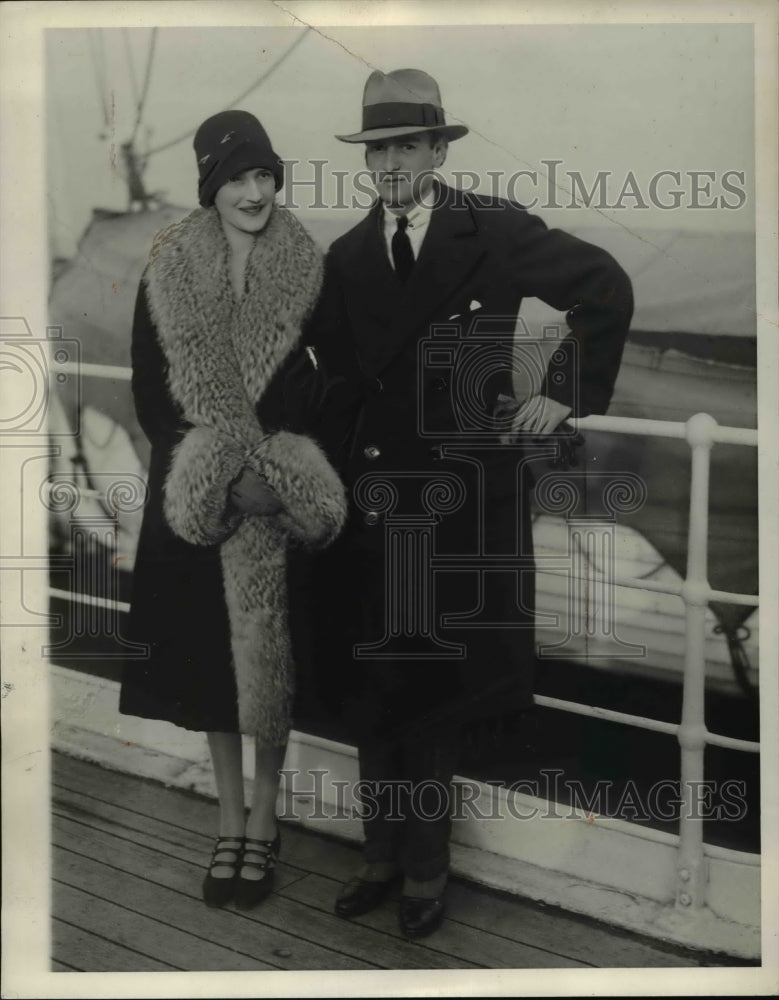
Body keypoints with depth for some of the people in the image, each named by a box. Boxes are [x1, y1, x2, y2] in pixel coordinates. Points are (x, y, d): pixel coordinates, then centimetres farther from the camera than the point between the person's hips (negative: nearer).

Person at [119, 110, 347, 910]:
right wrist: (219, 474, -12)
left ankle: (262, 819, 22)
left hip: (281, 494, -1)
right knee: (209, 652, 9)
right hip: (195, 495, 1)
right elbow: (149, 390, -2)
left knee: (267, 650, 5)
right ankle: (230, 819, 24)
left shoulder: (306, 271, -3)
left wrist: (275, 473, -14)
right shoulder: (169, 271, -2)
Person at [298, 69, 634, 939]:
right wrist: (334, 488, -1)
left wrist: (563, 394, -4)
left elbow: (606, 288, -1)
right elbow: (337, 380, 8)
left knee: (436, 695, 5)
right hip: (370, 500, 4)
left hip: (460, 502, -3)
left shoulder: (492, 230, -3)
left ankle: (425, 870, 22)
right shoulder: (346, 256, 8)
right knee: (368, 688, 10)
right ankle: (383, 855, 27)